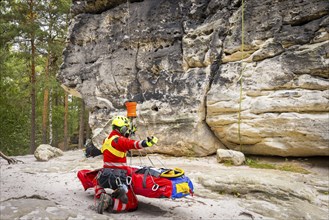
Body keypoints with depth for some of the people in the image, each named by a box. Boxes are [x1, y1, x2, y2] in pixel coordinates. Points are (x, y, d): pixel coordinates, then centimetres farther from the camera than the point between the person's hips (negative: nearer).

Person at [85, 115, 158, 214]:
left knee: (98, 185, 41)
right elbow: (133, 144, -34)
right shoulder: (119, 140, -13)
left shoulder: (106, 140, 11)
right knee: (133, 205, 4)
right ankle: (111, 203, -16)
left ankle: (102, 195, 8)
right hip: (119, 178, -6)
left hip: (104, 176, 6)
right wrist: (146, 143, -50)